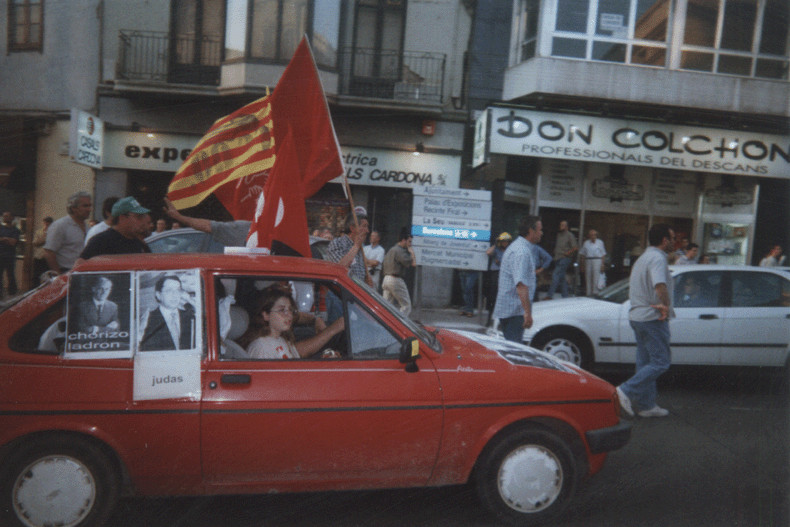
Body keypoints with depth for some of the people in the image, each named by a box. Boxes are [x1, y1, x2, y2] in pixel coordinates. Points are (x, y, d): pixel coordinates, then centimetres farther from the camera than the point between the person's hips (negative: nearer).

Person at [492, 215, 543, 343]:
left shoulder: (516, 246, 17)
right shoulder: (522, 252, -18)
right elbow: (521, 284, -27)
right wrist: (527, 312, -31)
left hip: (506, 309, 10)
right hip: (515, 310, -10)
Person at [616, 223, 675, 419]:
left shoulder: (642, 258, 19)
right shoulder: (658, 258, -14)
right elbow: (660, 284, -33)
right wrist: (665, 305, -25)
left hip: (637, 316, 10)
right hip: (653, 318, -10)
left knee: (645, 362, 12)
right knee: (660, 362, -5)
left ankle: (645, 405, 17)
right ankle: (627, 391, -11)